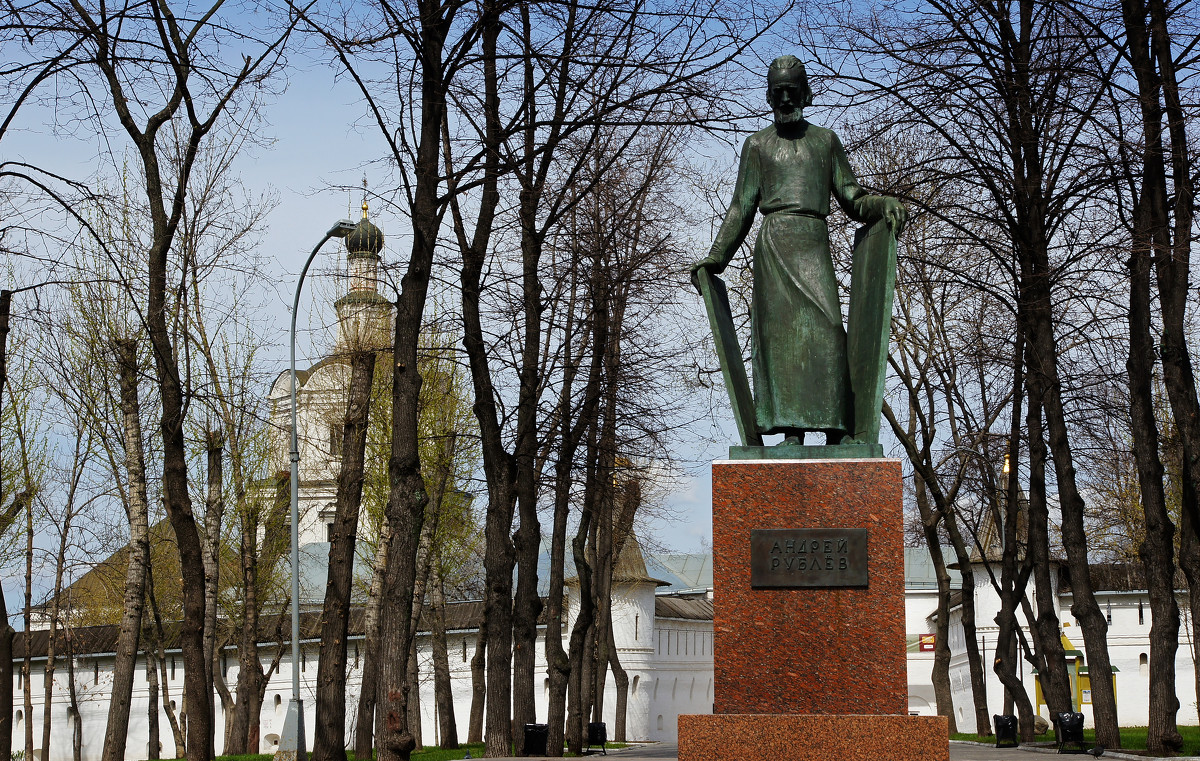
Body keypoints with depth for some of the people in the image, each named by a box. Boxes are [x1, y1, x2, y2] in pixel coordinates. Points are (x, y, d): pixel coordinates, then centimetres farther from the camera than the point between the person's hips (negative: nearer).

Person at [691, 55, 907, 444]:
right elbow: (742, 208, 17)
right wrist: (716, 257, 10)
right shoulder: (757, 145, 17)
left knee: (823, 327, -14)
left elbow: (853, 199, 15)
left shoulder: (826, 141, 19)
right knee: (780, 331, -8)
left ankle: (836, 427, -15)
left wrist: (885, 206, -6)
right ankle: (790, 428, -10)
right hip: (772, 244, 0)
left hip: (813, 242, 0)